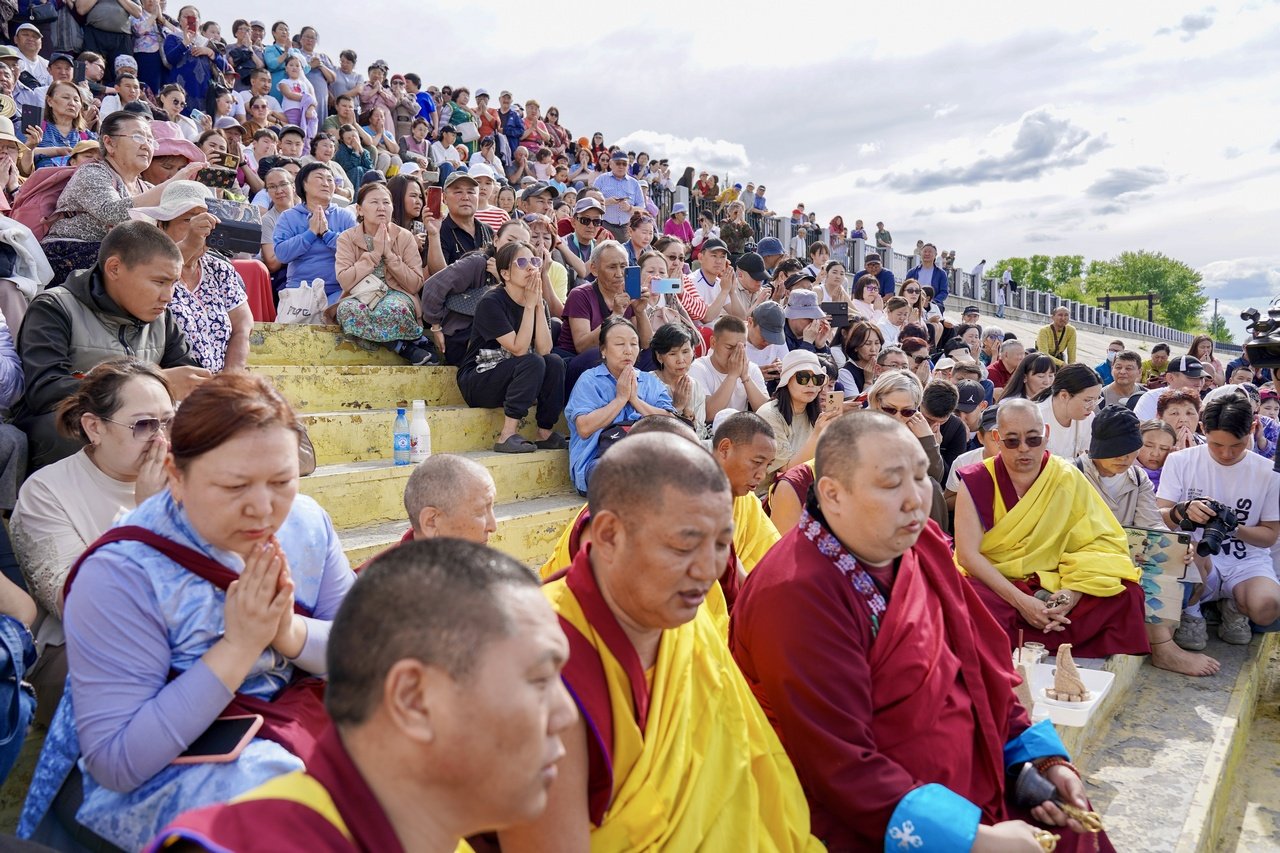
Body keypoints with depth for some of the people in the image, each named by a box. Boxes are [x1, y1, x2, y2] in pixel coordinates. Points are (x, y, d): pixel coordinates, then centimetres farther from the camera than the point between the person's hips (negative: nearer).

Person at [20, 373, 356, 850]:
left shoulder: (306, 522, -5)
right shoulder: (120, 575, -20)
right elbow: (115, 761, -20)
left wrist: (291, 632, -21)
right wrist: (238, 647, -27)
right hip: (159, 774, -5)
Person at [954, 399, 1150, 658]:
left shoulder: (1068, 477, 1)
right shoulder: (976, 482, -6)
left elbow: (1101, 541, -3)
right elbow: (968, 554, -12)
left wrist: (1074, 591, -21)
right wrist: (1020, 601, -21)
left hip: (1052, 585, 3)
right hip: (992, 583, -3)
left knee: (1126, 594, -20)